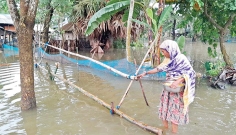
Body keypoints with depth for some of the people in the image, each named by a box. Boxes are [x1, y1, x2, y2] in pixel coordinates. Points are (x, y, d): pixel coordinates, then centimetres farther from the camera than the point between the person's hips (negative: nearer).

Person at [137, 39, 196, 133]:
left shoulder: (181, 59, -18)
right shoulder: (168, 60, 4)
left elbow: (190, 73, -19)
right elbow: (159, 68, 11)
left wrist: (178, 81, -31)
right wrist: (146, 73, 9)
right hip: (168, 88, 8)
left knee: (174, 111, 2)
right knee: (165, 109, 14)